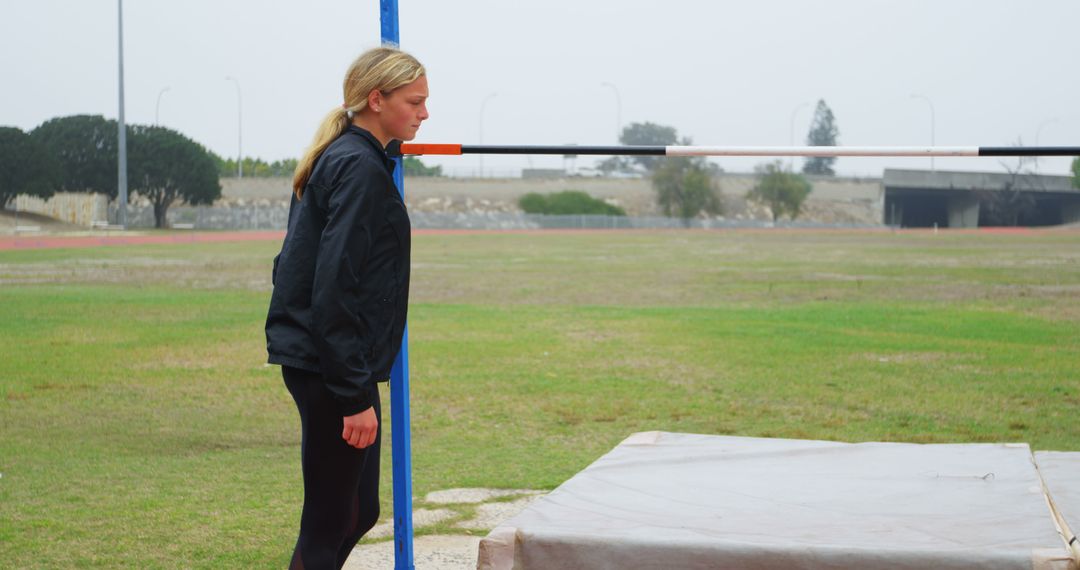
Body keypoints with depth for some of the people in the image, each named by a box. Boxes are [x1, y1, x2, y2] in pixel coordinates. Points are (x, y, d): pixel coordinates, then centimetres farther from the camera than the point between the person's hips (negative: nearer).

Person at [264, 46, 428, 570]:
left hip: (314, 360, 10)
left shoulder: (337, 159, 15)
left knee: (359, 512, 16)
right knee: (329, 525, -3)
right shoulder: (361, 169, -15)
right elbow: (335, 290, -21)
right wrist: (354, 395, -21)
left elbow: (295, 266, 19)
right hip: (332, 367, -10)